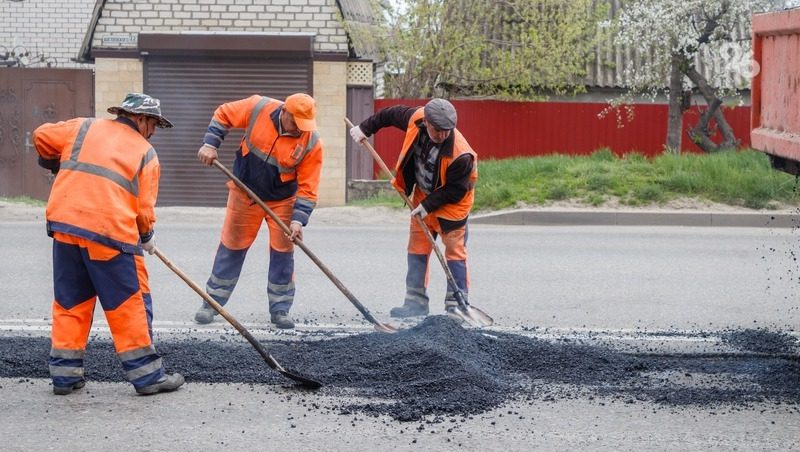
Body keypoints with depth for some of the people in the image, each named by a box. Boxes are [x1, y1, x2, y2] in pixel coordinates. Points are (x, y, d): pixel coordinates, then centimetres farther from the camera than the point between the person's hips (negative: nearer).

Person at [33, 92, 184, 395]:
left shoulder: (85, 128, 15)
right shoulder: (146, 152, 7)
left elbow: (42, 136, 13)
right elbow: (144, 208, 1)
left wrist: (56, 164, 32)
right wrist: (146, 238, 20)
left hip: (65, 225, 4)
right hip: (110, 231, -4)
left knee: (70, 301, 14)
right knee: (129, 303, 5)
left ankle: (65, 373, 17)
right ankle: (146, 374, 9)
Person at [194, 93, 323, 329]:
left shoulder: (311, 143, -22)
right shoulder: (258, 108, -21)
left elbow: (308, 188, -19)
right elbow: (223, 115, -4)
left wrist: (298, 220, -28)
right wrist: (210, 144, -14)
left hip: (282, 201, 0)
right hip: (244, 193, 1)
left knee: (283, 252, -1)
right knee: (231, 247, 8)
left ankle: (280, 309, 12)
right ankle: (213, 302, 18)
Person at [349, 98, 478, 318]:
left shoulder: (460, 155, -34)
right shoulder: (416, 119, -20)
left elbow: (455, 191, -23)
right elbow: (392, 114, 2)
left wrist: (429, 205, -22)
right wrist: (365, 128, 10)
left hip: (451, 202, -6)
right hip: (422, 196, 7)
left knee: (455, 252, -5)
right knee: (417, 249, 8)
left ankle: (456, 305, 0)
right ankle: (416, 302, 13)